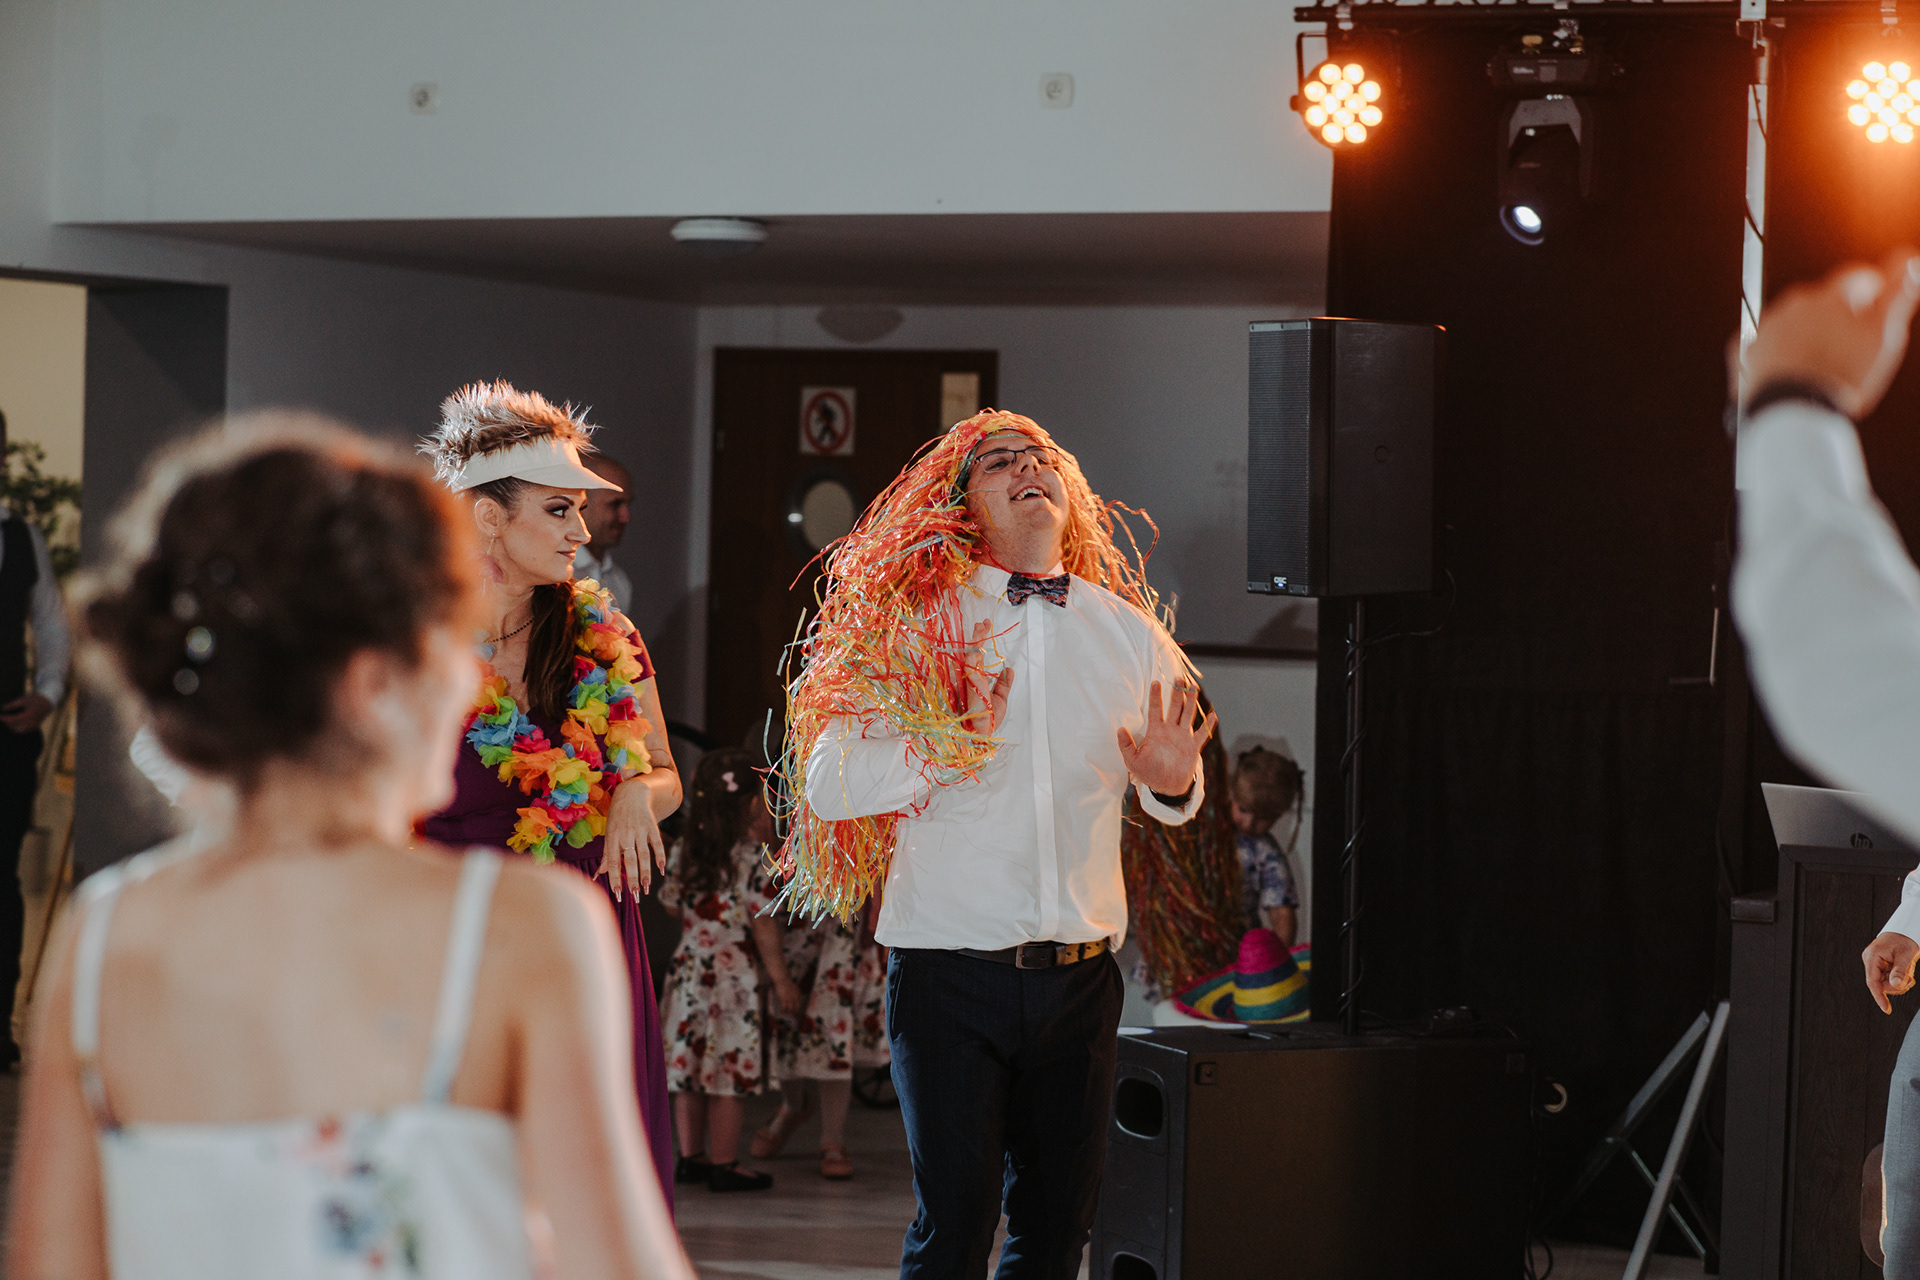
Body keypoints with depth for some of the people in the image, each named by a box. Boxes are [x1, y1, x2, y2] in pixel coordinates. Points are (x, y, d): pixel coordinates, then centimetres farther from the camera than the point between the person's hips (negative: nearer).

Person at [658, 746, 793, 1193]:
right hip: (735, 972, -6)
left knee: (689, 1068, 12)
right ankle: (723, 1164, 0)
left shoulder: (685, 851, 6)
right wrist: (779, 976, -5)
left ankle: (691, 1157, 20)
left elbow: (671, 904, 14)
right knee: (731, 1071, -2)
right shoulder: (753, 855, -11)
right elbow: (762, 921, -12)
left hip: (688, 967, 6)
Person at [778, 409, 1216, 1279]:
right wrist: (950, 745, -15)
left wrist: (1172, 783, -1)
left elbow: (1171, 789, 22)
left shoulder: (1129, 633, 9)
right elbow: (827, 783, -6)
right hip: (950, 969, -4)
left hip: (1080, 975, 4)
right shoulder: (911, 622, -1)